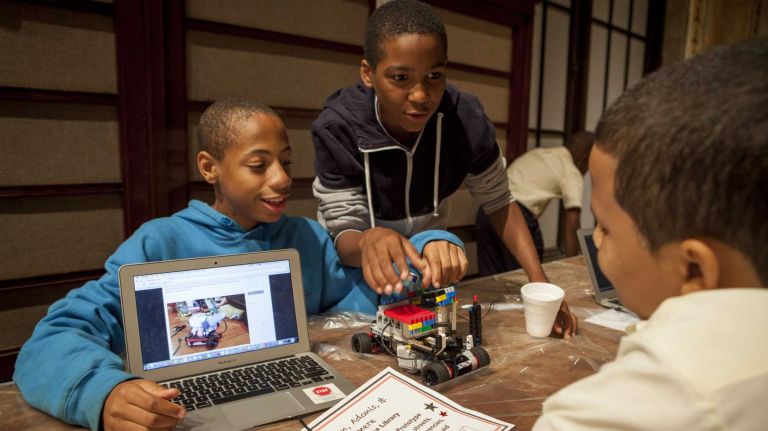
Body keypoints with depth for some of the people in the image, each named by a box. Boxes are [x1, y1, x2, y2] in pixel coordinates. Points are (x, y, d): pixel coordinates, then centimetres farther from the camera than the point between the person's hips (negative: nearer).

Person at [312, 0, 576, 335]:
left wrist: (540, 282, -18)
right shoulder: (338, 128, -27)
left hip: (428, 260, 2)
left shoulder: (466, 119, -21)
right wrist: (368, 241, -49)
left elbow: (499, 201, -8)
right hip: (356, 269, -1)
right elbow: (344, 231, -25)